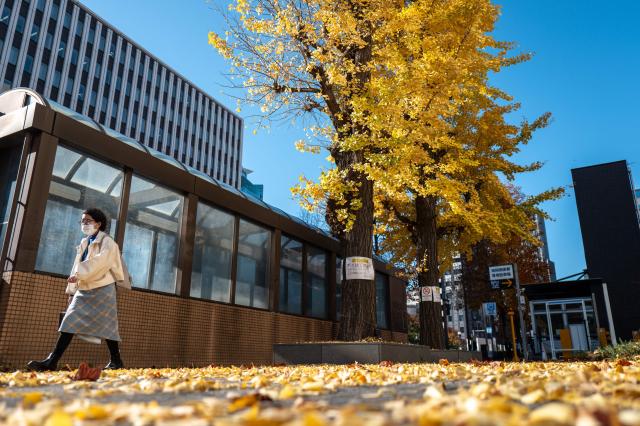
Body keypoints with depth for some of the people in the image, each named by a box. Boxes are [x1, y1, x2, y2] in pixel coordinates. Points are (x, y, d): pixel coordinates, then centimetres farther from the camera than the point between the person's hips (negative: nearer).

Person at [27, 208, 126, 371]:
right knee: (70, 322, -3)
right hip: (84, 290, 7)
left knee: (106, 325, -5)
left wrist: (78, 275, -29)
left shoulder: (107, 242, -4)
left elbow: (99, 262, -21)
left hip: (102, 289, -7)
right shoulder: (84, 243, 19)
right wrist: (71, 290, 12)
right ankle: (52, 360, -6)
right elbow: (76, 266, 17)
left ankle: (116, 361, 4)